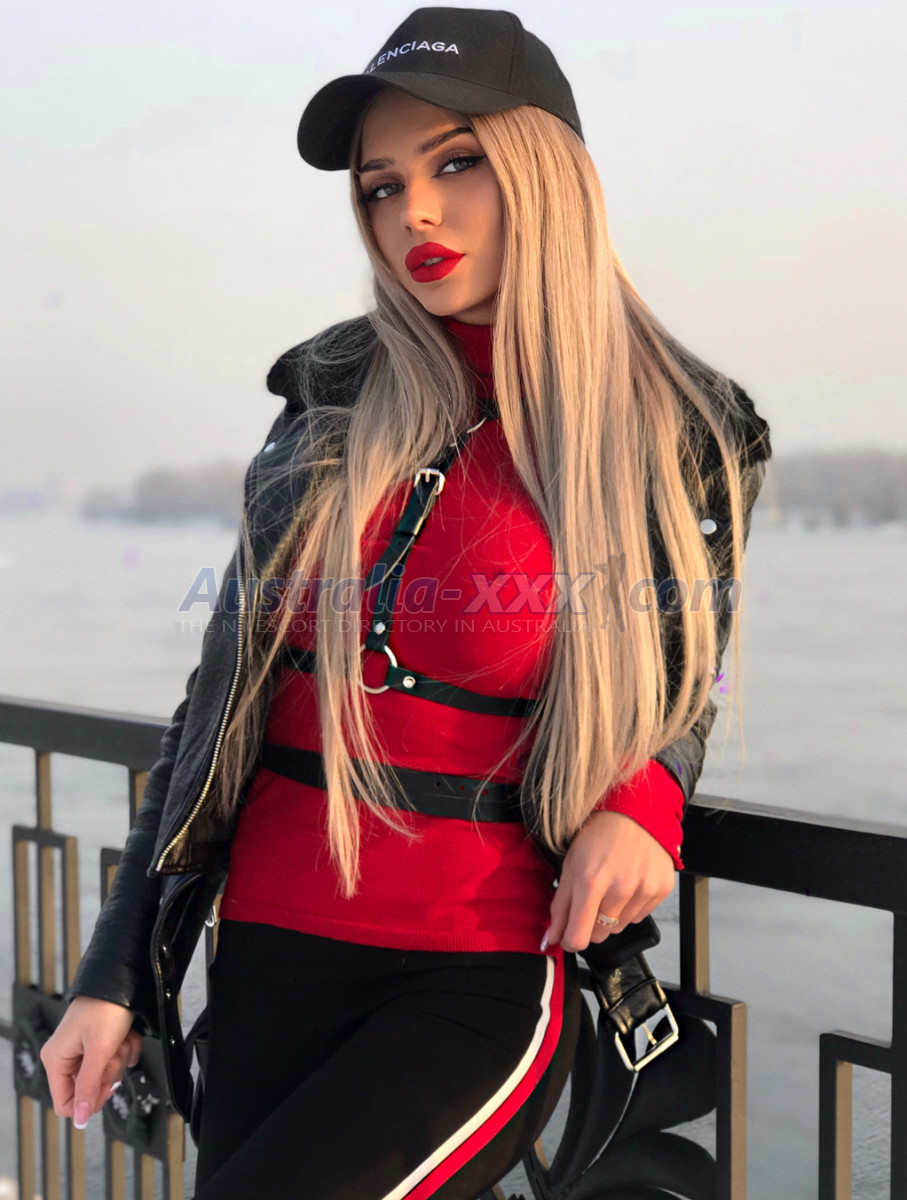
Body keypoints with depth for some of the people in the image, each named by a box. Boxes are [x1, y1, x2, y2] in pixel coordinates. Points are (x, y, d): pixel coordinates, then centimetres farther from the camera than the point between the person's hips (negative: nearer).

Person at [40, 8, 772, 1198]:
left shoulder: (679, 436, -3)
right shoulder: (330, 401, 4)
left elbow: (674, 681, 14)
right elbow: (225, 691, 7)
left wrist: (643, 796, -10)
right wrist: (116, 974, 6)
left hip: (486, 976, -3)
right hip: (270, 956, 4)